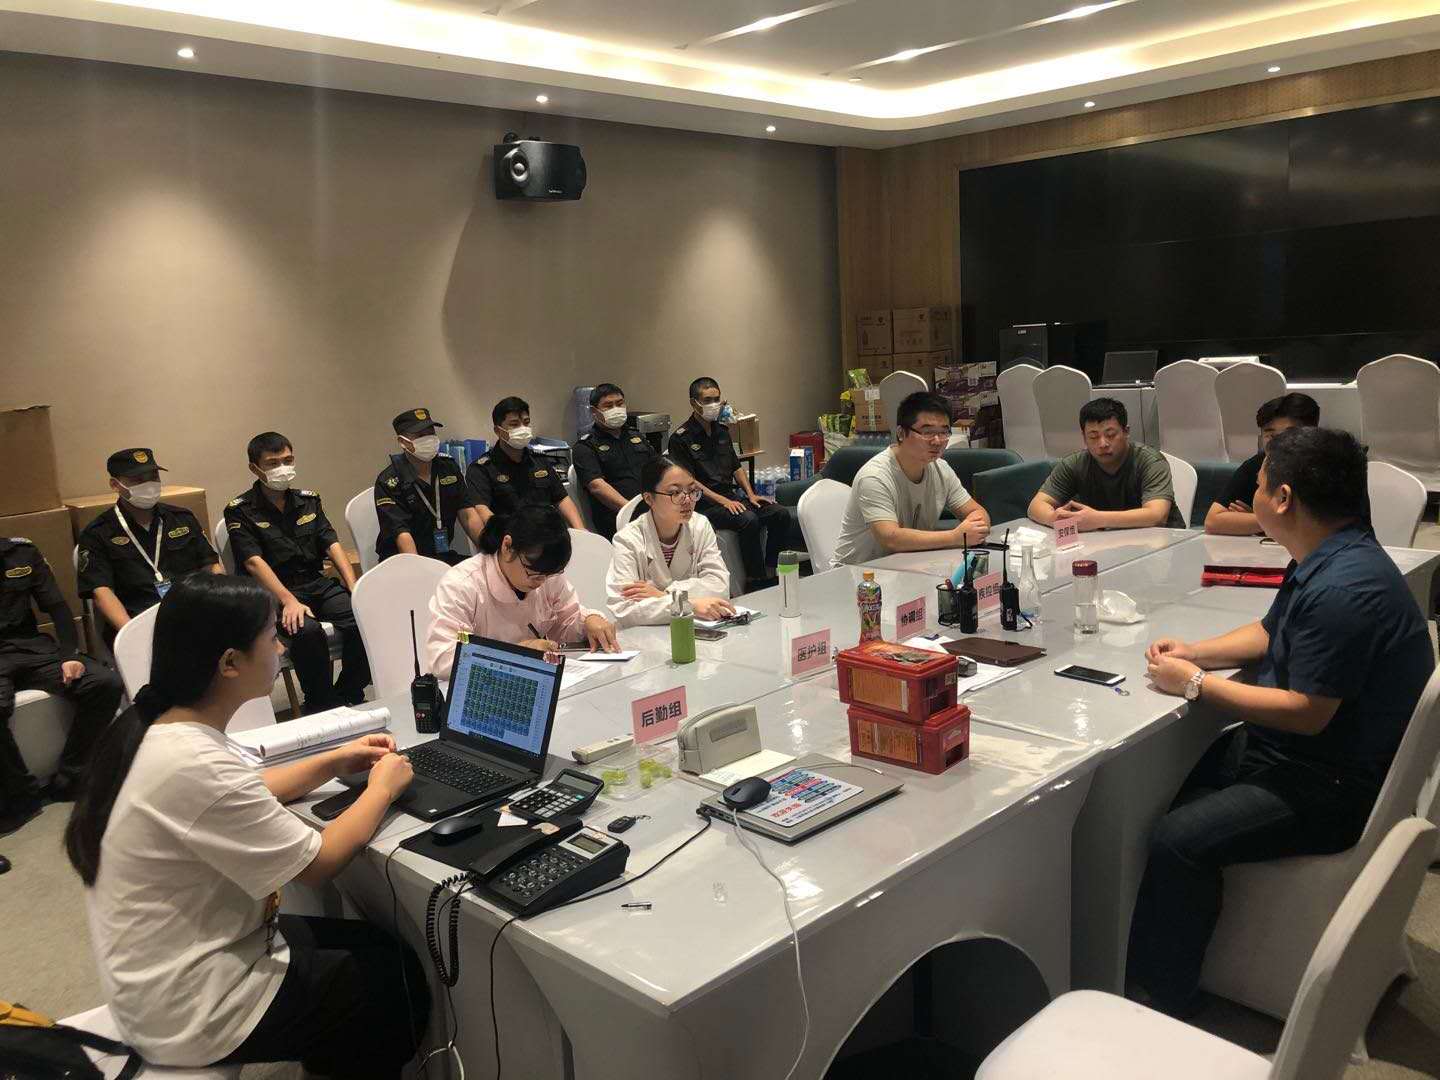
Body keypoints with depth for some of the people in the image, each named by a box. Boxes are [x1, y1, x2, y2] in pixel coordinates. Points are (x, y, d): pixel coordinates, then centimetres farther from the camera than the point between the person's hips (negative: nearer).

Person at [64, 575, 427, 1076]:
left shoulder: (155, 728, -3)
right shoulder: (196, 766, -33)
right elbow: (318, 863, -21)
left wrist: (334, 761, 9)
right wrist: (382, 787, -6)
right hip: (193, 1010, -8)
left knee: (380, 947, 18)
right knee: (402, 986, 9)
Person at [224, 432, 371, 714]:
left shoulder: (308, 500, 15)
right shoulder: (240, 511, 0)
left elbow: (332, 545, 7)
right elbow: (254, 562, -12)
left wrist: (355, 590, -8)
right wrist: (289, 601, -26)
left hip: (318, 584, 4)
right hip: (272, 593, -4)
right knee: (308, 631, -35)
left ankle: (349, 698, -6)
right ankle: (322, 707, -15)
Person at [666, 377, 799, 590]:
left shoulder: (721, 431, 18)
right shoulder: (680, 438, -6)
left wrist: (750, 494, 8)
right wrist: (723, 501, -19)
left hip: (732, 494, 8)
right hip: (705, 504, -8)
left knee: (782, 514, -11)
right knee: (749, 520, -33)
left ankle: (770, 574, -8)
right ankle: (756, 581, -23)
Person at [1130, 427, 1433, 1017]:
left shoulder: (1343, 588, -28)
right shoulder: (1326, 560, 6)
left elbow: (1307, 714, -27)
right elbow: (1269, 633, 21)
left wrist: (1196, 684, -17)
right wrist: (1194, 652, 4)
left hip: (1334, 789, -11)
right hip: (1283, 749, 11)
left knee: (1179, 839, -23)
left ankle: (1160, 1000, -6)